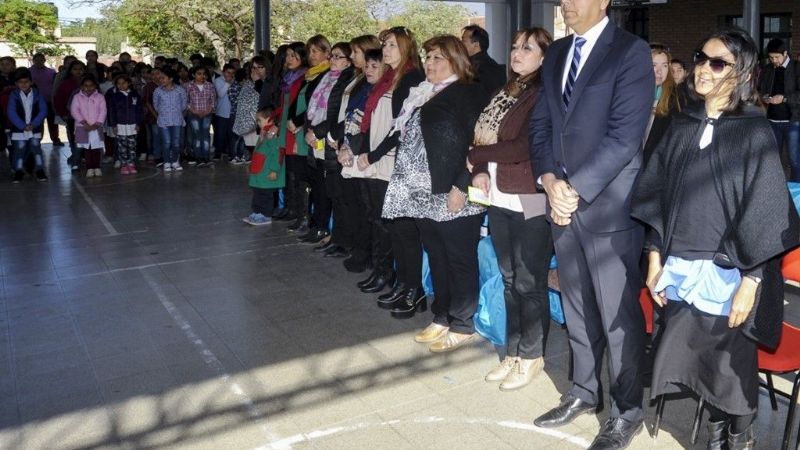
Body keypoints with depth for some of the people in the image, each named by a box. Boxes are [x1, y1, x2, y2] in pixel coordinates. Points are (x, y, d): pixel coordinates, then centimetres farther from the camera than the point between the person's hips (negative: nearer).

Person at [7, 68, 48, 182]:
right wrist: (23, 126, -17)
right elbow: (11, 112, -9)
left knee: (36, 148, 1)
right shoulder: (14, 95, -3)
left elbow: (43, 110, -6)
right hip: (19, 129, 0)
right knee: (19, 150, 5)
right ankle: (18, 172, 16)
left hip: (35, 129, 0)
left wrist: (33, 124, -16)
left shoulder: (37, 94, -1)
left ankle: (40, 171, 8)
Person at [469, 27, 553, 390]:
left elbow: (523, 147, -18)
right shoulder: (505, 92, 15)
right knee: (509, 280, 15)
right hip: (500, 198, 8)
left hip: (530, 203, -7)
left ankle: (532, 356, 19)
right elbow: (482, 134, 14)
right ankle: (513, 353, 27)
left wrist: (475, 156, -6)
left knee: (529, 283, 3)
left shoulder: (544, 95, -10)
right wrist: (480, 171, -6)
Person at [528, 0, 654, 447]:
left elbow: (625, 135, -15)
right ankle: (584, 392, 33)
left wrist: (575, 189, -16)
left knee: (618, 315, 3)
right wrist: (550, 180, -5)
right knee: (577, 309, 17)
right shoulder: (557, 53, 14)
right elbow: (541, 123, 11)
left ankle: (627, 412, 20)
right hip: (562, 203, 6)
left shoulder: (631, 52, -7)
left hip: (608, 206, -6)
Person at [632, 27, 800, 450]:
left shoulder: (754, 132, -7)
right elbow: (661, 195, 10)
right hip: (682, 268, 4)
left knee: (733, 362, 7)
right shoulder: (682, 126, 6)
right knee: (698, 356, 10)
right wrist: (656, 256, 6)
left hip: (728, 271, -4)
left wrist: (751, 281, -13)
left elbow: (764, 212, -9)